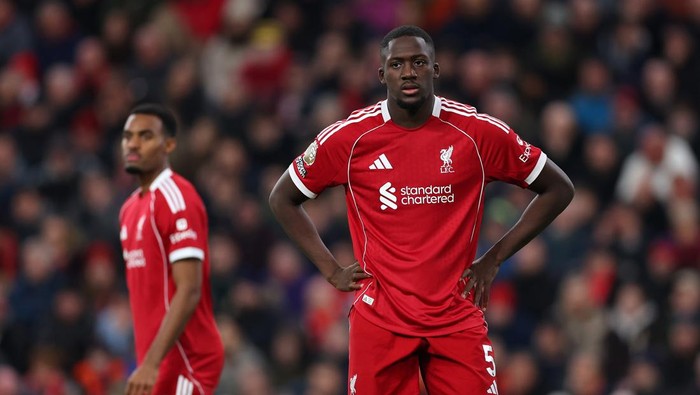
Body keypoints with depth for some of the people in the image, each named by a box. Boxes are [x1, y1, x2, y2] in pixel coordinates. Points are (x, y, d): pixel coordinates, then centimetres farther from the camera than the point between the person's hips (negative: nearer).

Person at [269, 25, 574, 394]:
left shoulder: (480, 133, -3)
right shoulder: (347, 137, -2)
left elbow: (558, 188, 8)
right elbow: (282, 198, 12)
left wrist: (494, 259, 3)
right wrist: (332, 270, 4)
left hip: (457, 319, 0)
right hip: (379, 319, 0)